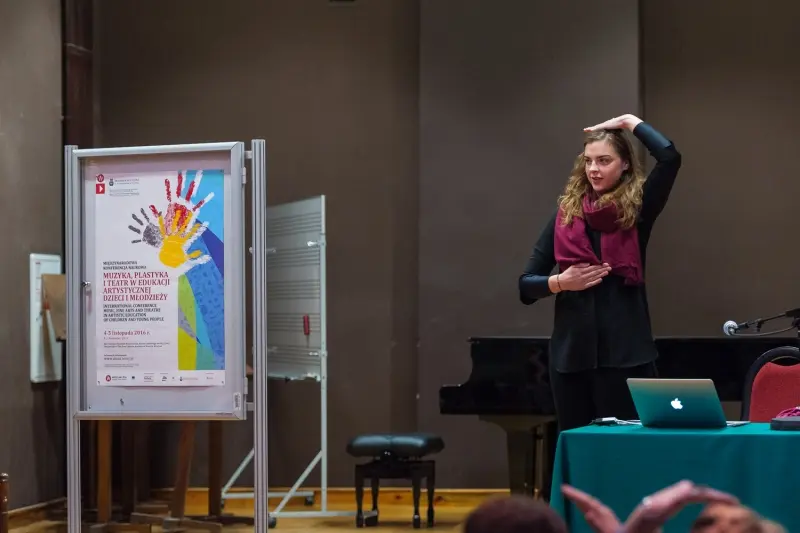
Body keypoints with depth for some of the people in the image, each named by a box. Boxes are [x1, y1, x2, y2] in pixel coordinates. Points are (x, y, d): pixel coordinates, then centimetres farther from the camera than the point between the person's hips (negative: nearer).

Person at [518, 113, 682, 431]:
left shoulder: (637, 208, 3)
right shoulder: (566, 213, 10)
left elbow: (669, 157, -15)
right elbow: (526, 286, 10)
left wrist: (629, 122, -2)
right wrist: (560, 281, -9)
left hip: (625, 351, -3)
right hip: (571, 351, 3)